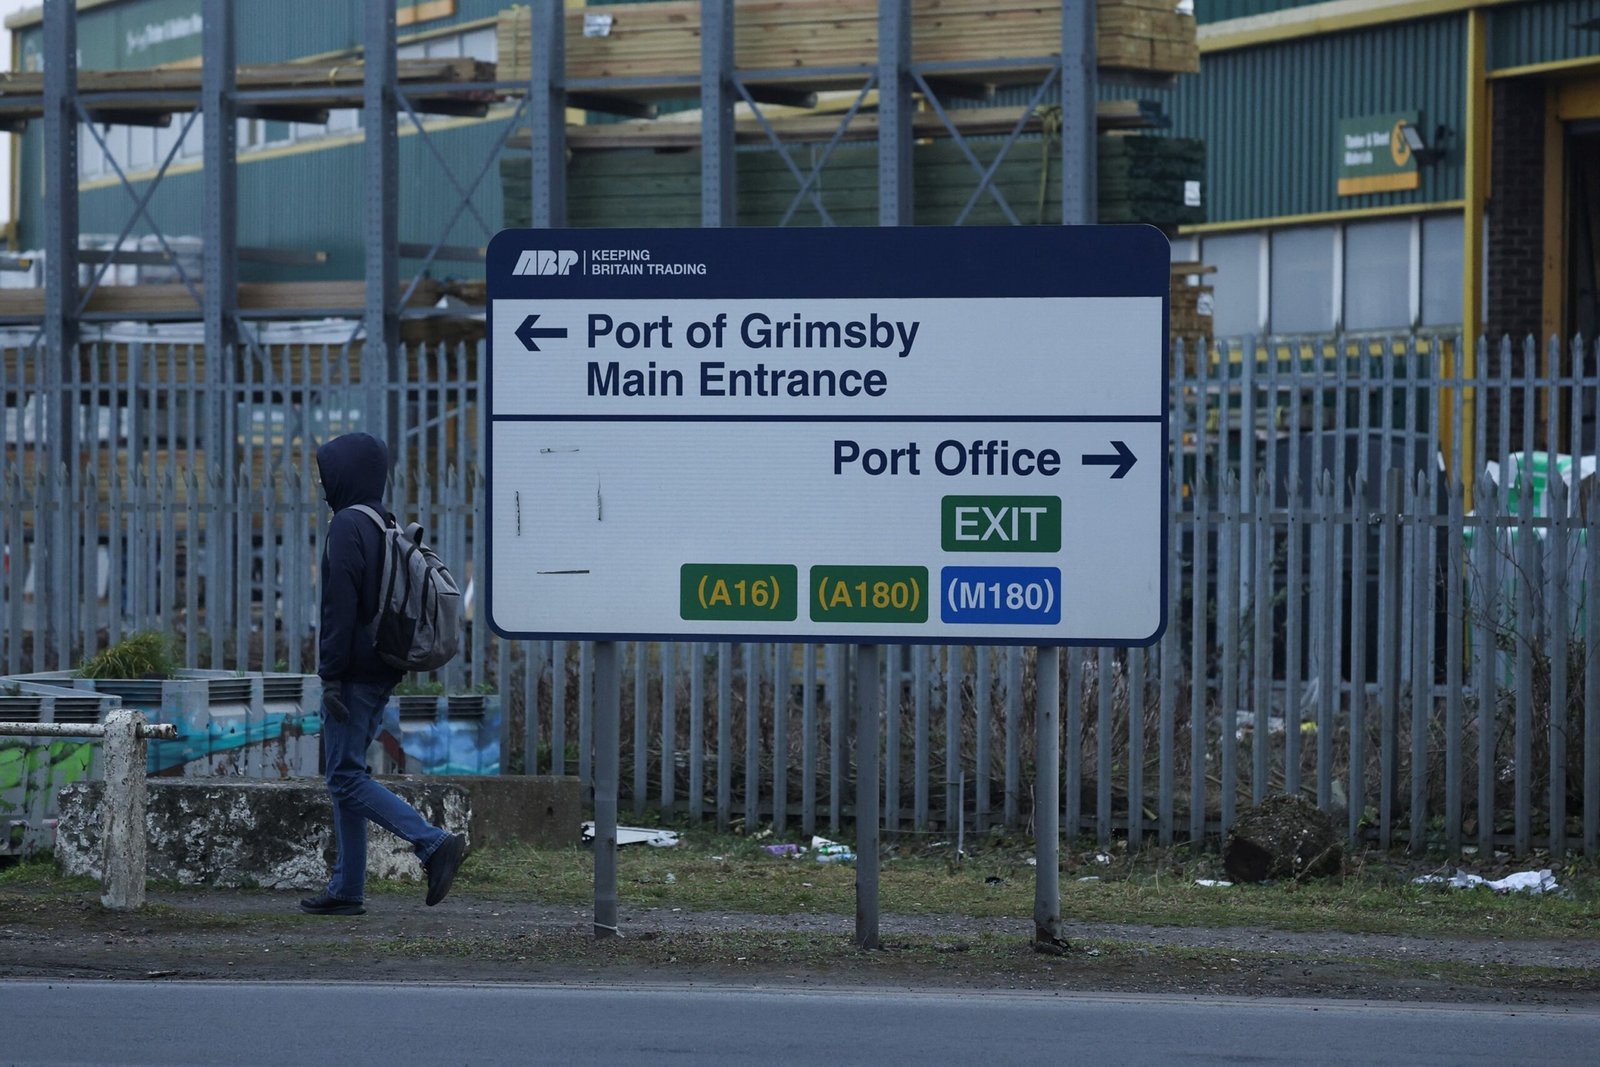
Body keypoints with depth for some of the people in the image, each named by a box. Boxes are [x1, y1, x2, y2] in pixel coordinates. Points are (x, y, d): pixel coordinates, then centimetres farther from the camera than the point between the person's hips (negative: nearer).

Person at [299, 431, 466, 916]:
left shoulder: (348, 526, -13)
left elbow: (340, 605, -19)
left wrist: (331, 676, -18)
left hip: (356, 672, -9)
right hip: (384, 670, 9)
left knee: (346, 777, -8)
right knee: (346, 775, 12)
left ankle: (434, 843, -19)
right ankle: (347, 889, 12)